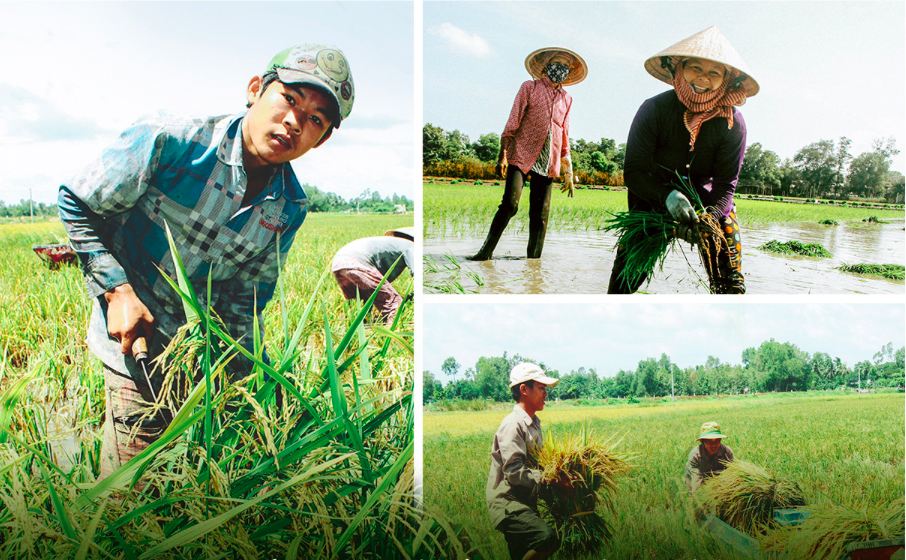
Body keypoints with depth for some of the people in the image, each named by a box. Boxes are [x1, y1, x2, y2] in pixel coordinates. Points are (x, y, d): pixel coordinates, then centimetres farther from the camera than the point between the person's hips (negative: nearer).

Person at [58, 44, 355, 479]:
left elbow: (246, 298, 3)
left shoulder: (289, 209, -6)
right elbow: (76, 206, -9)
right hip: (138, 350, -4)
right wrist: (117, 290, -17)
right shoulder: (167, 142, -19)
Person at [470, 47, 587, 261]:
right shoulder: (529, 87, 8)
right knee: (510, 204, -17)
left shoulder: (566, 99, 19)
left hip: (548, 163, 4)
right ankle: (486, 251, -7)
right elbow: (512, 123, 2)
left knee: (540, 215, 0)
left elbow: (564, 138, 21)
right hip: (522, 157, -4)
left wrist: (568, 173, 15)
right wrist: (502, 156, -8)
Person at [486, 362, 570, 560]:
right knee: (547, 536, -30)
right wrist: (552, 479, -22)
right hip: (506, 501, -10)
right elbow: (514, 473, -22)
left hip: (525, 502, 10)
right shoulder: (513, 425, -15)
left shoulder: (534, 423, 17)